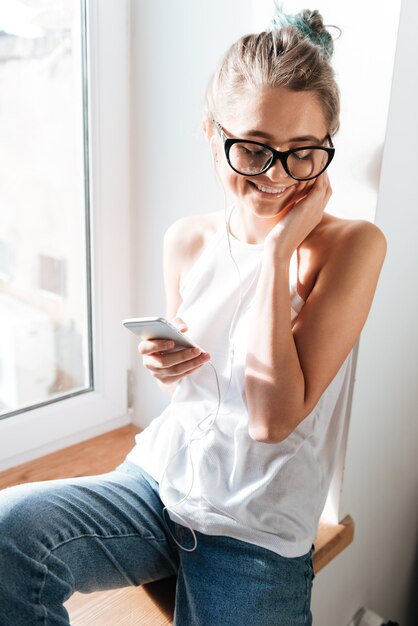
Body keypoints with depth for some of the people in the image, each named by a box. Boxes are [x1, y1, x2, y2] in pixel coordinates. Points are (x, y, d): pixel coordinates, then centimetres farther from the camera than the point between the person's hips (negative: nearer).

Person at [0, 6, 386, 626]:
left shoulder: (353, 244, -14)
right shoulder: (188, 239, -2)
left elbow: (273, 418, -22)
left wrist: (277, 249, -21)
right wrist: (164, 364, -10)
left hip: (258, 536, -2)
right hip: (157, 482, 3)